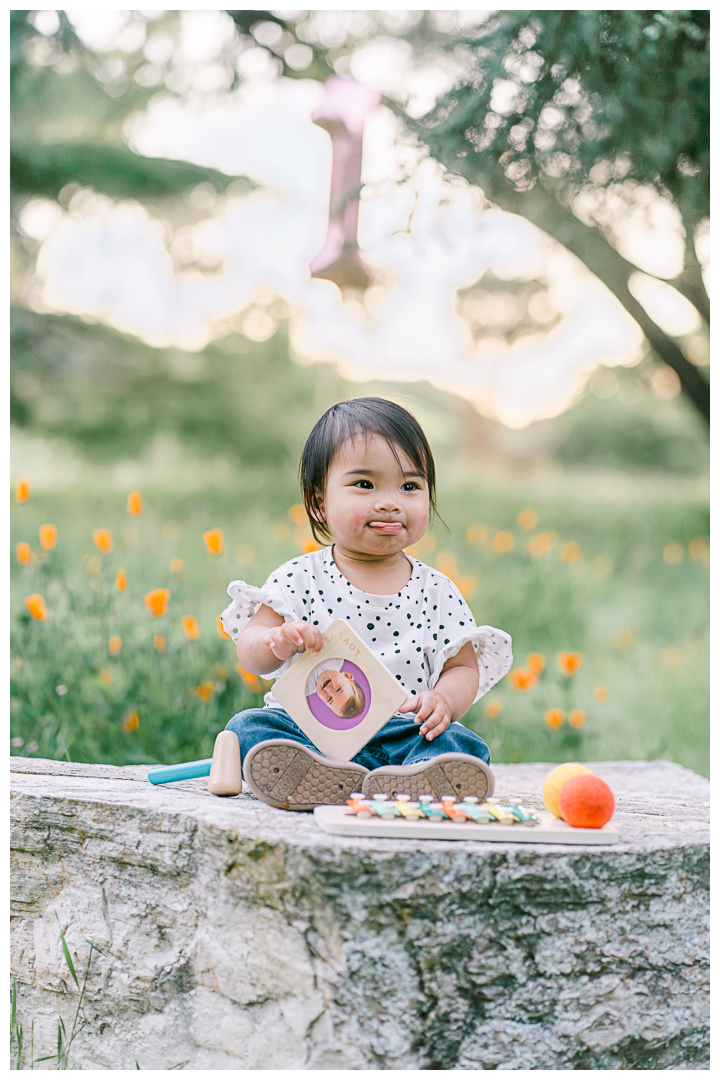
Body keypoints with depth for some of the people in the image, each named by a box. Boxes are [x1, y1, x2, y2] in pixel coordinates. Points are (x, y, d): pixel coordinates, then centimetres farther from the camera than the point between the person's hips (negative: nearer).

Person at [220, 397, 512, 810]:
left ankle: (408, 781, -58)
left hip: (402, 733, 1)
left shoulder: (437, 592, 10)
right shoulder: (300, 578, 5)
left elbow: (463, 667, 9)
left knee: (463, 744, -27)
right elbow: (249, 649, -1)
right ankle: (333, 778, -51)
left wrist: (443, 699, -15)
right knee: (249, 726, -26)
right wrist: (278, 643, -26)